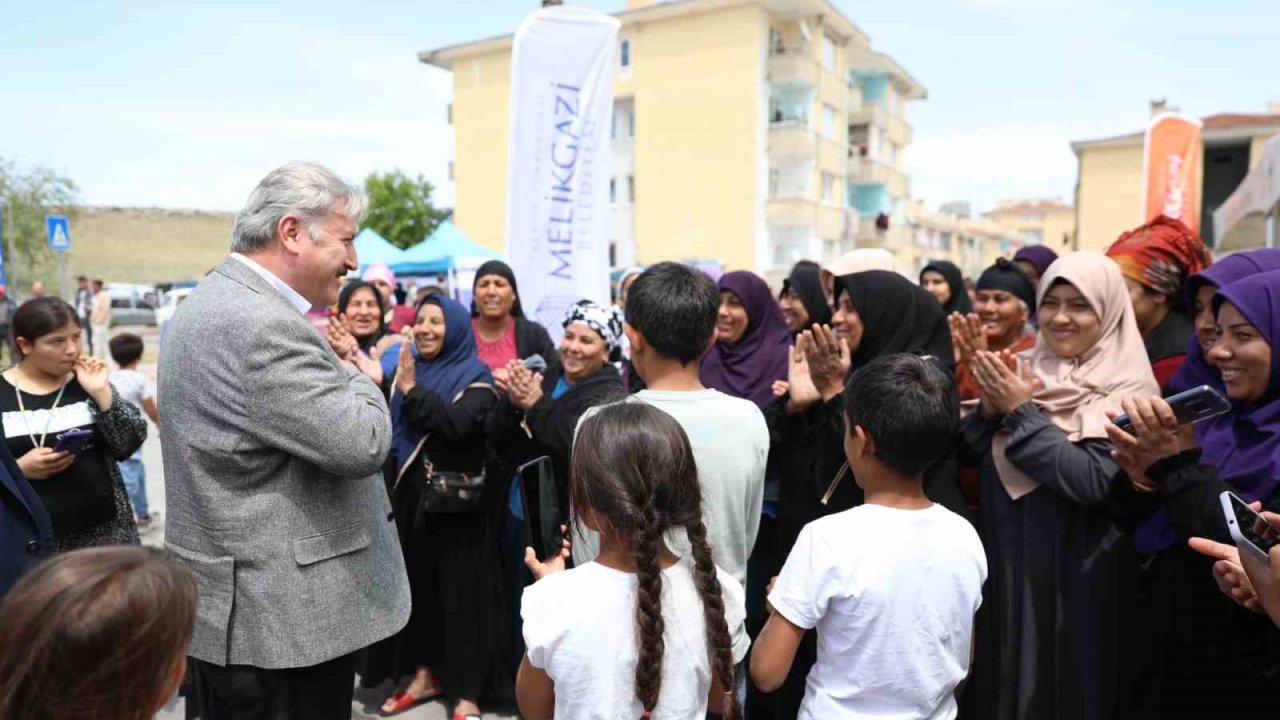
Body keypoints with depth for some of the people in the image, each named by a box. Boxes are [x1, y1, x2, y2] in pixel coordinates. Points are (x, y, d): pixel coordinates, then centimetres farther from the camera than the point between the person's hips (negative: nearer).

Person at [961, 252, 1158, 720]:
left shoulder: (1127, 391, -11)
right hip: (1007, 565, 5)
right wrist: (990, 409, -14)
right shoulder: (1023, 373, 5)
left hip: (1076, 578, -5)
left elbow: (1095, 482, -24)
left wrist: (1021, 412, -20)